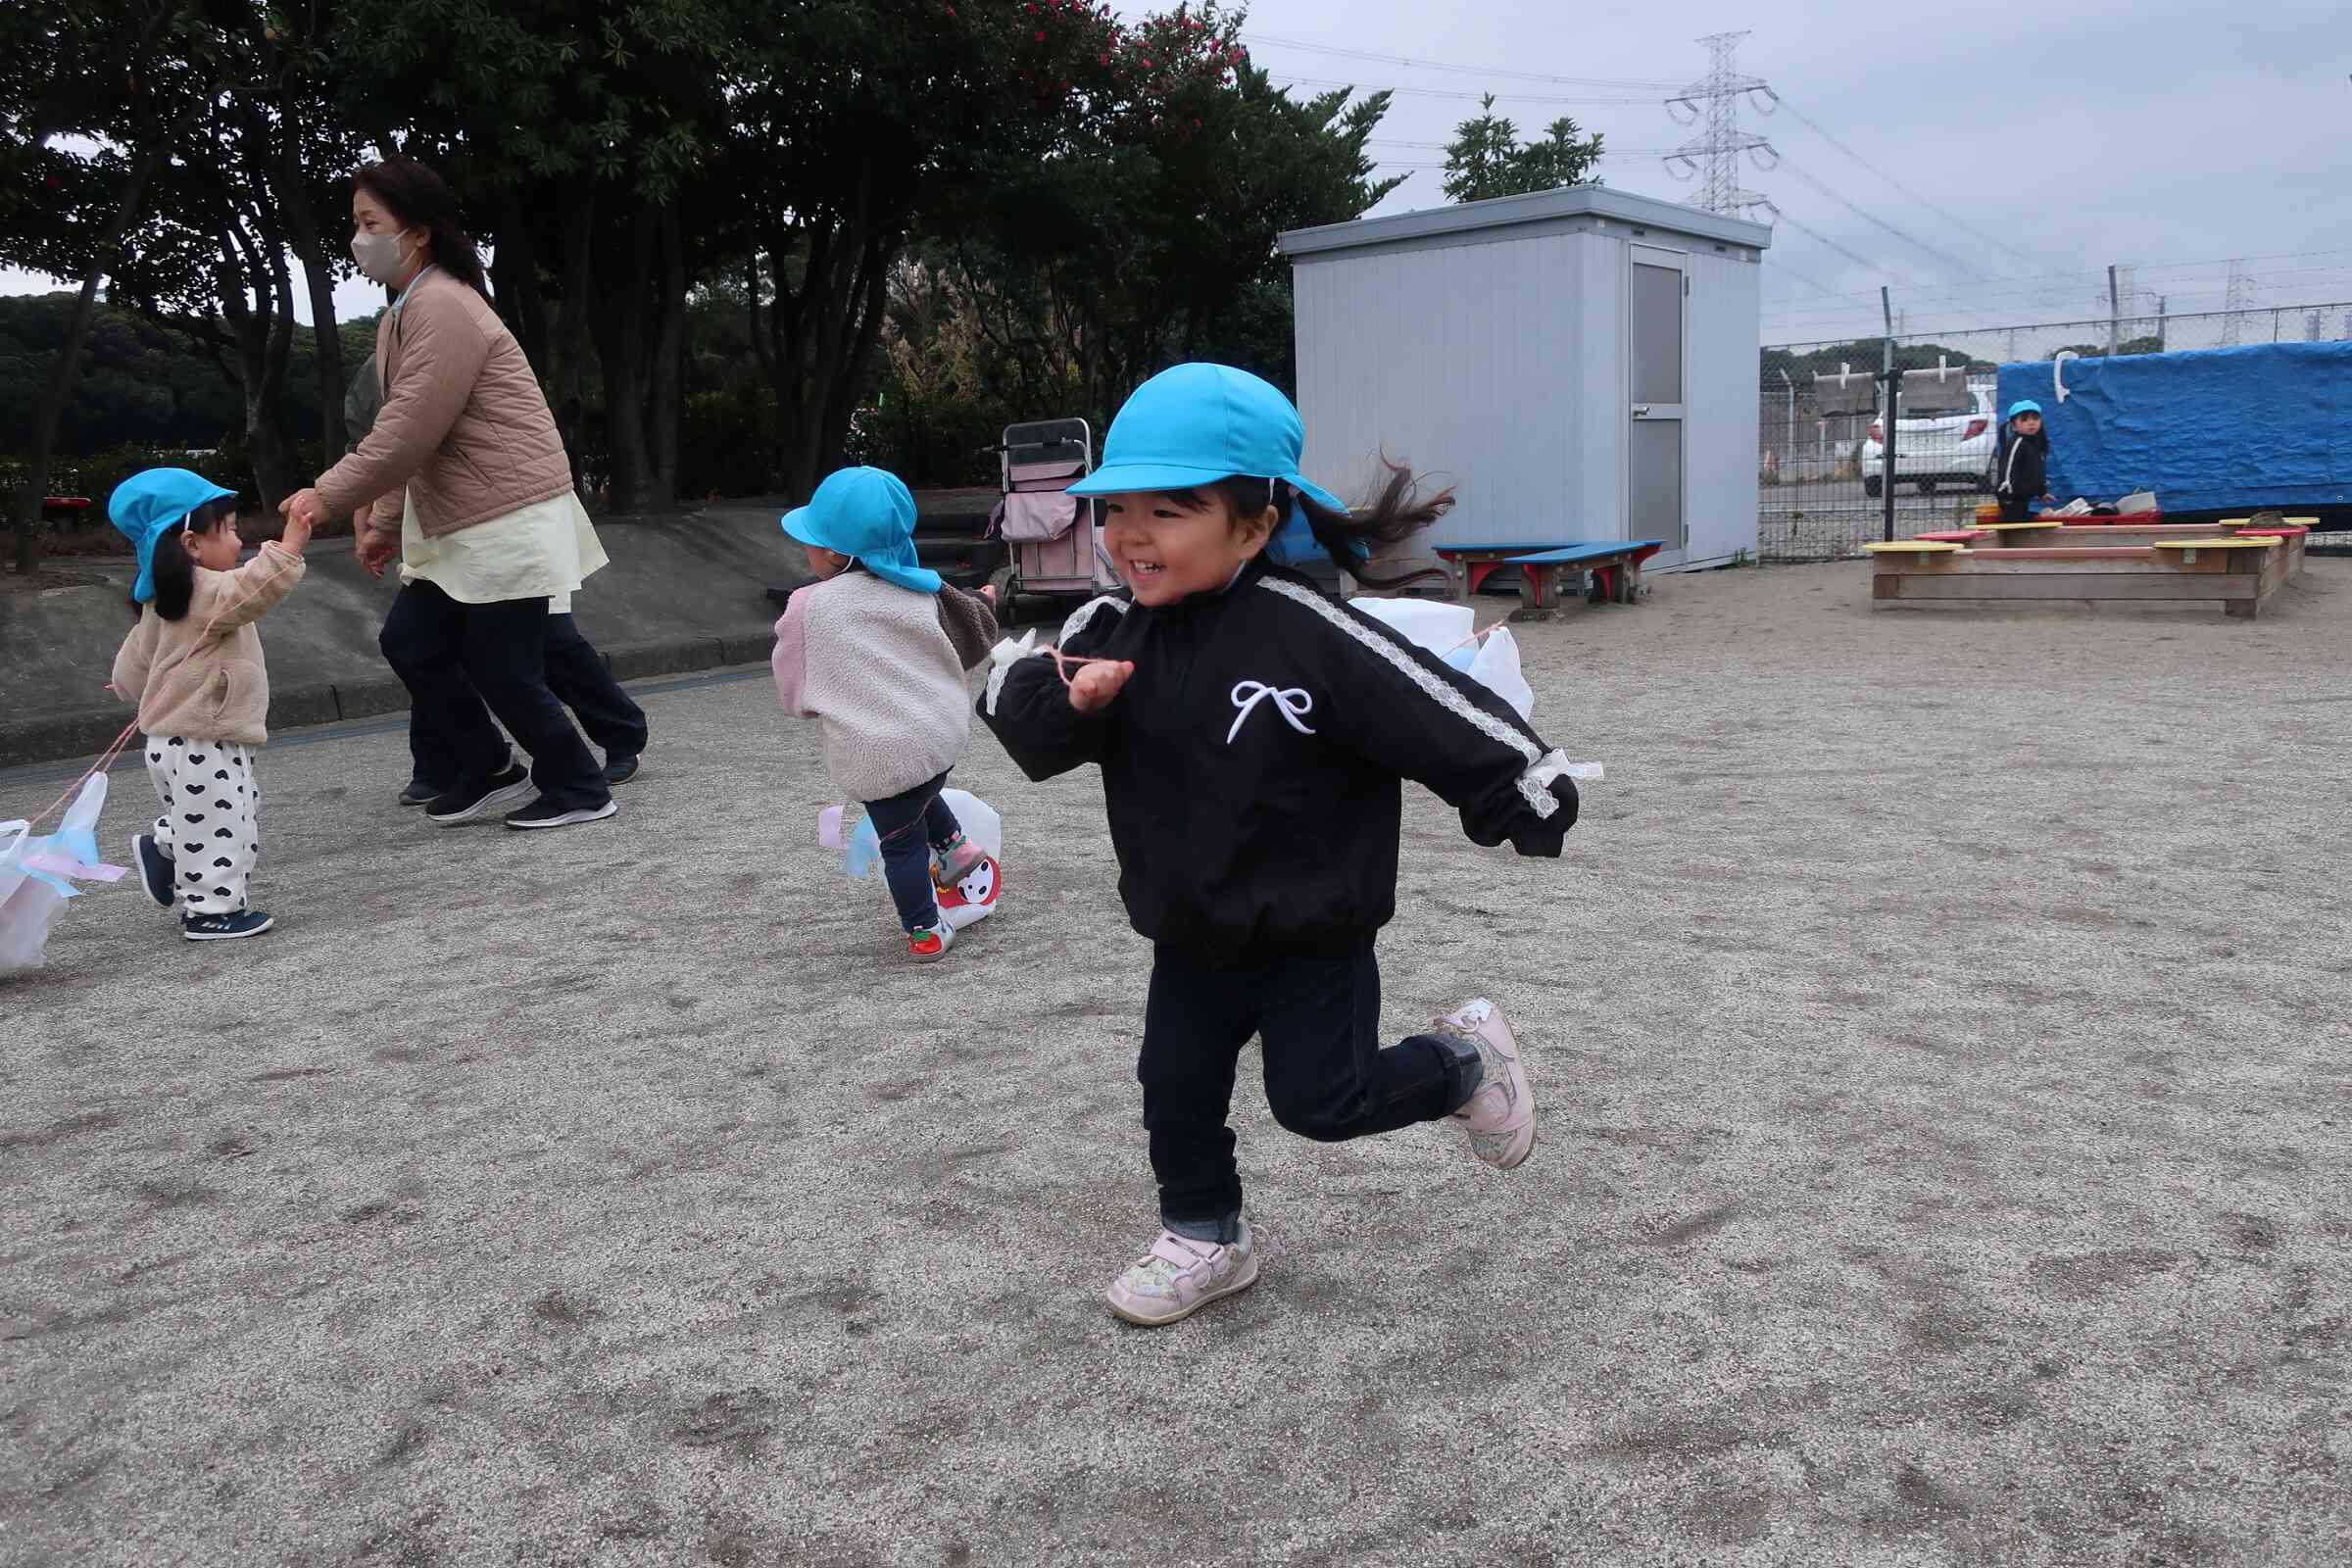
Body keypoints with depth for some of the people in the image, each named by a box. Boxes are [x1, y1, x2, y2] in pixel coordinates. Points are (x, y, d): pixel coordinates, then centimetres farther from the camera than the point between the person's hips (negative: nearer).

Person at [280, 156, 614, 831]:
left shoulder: (444, 308, -17)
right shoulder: (400, 315, 15)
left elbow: (408, 434, -22)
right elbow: (405, 434, 19)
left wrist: (327, 497, -15)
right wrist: (386, 523, 19)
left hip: (509, 522, -10)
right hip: (457, 527, 10)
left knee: (501, 670, -3)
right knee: (409, 642, 8)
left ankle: (579, 789, 14)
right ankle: (491, 772, 21)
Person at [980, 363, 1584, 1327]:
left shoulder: (1308, 633, -26)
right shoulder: (1110, 629, -8)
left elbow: (1434, 711, -23)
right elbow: (1023, 722, -7)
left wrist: (1520, 796, -18)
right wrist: (1069, 698, -28)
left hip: (1312, 938, -5)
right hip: (1191, 938, 6)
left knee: (1322, 1099, 1)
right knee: (1176, 1092, 13)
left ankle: (1463, 1060, 28)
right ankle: (1204, 1239, 37)